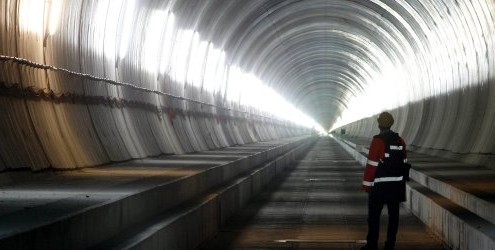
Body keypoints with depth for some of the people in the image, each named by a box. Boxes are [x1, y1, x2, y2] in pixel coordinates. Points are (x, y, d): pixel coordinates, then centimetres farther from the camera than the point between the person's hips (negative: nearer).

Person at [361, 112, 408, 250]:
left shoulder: (378, 140, -13)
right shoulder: (400, 141, 5)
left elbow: (372, 165, -15)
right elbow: (404, 163, 10)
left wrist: (367, 185, -9)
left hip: (380, 186, -6)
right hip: (397, 185, 6)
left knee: (374, 215, 1)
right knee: (393, 214, 10)